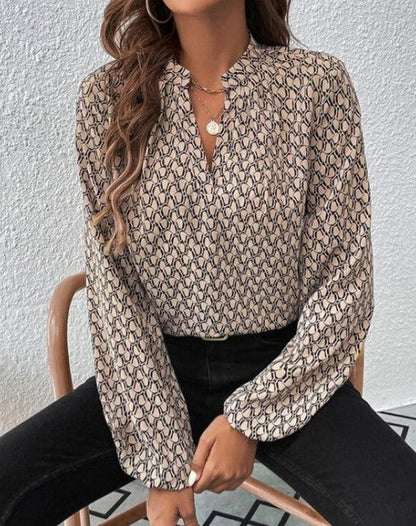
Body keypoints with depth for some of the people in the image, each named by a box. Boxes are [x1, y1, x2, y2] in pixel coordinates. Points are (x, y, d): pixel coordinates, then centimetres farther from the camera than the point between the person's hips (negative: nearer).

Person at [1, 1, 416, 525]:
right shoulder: (108, 96, -2)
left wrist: (250, 419, -11)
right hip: (156, 371, 2)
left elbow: (344, 284, -5)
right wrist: (163, 459, -11)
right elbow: (110, 284, -6)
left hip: (283, 371, 0)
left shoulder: (318, 83, -5)